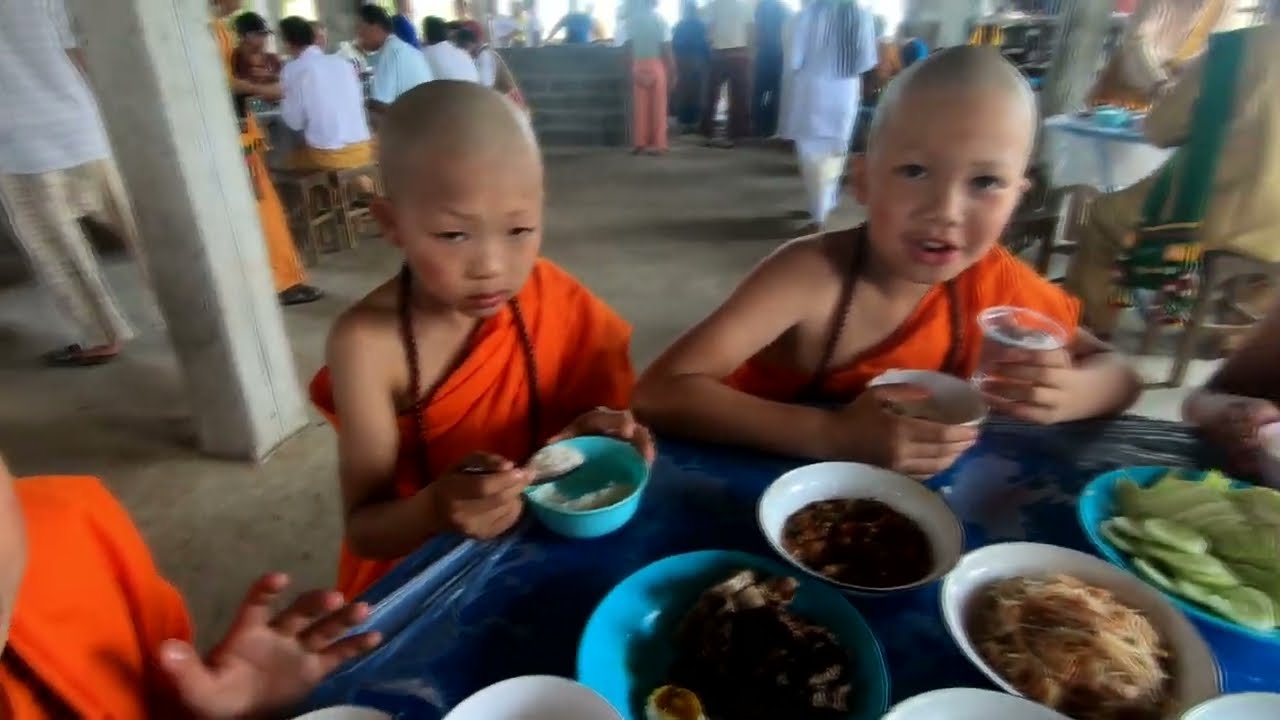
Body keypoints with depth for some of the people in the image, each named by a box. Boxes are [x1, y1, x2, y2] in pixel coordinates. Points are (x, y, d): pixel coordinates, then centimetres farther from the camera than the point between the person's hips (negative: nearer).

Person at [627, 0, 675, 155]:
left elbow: (628, 44, 2)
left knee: (639, 105, 6)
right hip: (656, 64, -3)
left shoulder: (633, 17, 3)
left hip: (638, 65, 3)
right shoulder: (660, 18, -6)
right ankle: (657, 143, 2)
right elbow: (666, 46, -9)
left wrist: (632, 64, 10)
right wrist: (672, 68, -3)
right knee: (658, 106, 2)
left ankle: (640, 142, 7)